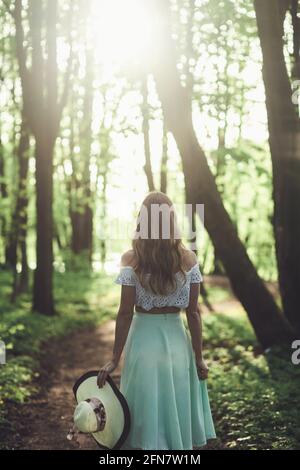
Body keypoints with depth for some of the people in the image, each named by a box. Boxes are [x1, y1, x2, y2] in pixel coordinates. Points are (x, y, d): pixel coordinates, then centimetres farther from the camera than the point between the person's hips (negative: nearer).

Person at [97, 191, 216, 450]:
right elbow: (193, 312, -4)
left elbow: (125, 314, -10)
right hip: (177, 340, 1)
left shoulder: (130, 260, -11)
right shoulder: (188, 259, -7)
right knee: (177, 408, 16)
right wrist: (199, 358, 4)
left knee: (147, 410, 11)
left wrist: (115, 359, -3)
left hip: (143, 340, -1)